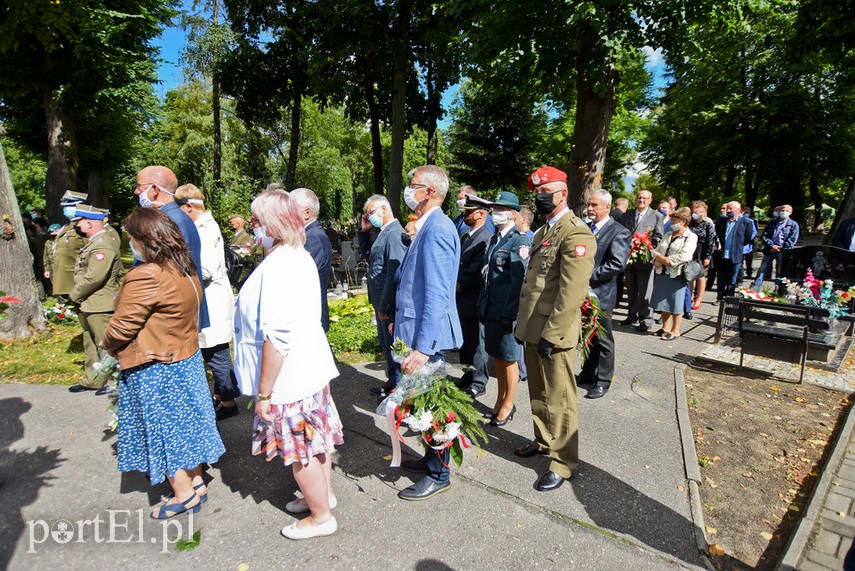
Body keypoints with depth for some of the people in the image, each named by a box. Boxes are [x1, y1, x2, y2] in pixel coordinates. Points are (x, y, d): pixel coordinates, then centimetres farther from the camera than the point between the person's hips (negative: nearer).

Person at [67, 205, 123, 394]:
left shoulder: (103, 244, -19)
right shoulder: (94, 242, 14)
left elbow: (94, 277, -26)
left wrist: (75, 295, -12)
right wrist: (79, 295, 9)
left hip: (100, 306, -11)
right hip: (89, 305, 11)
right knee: (91, 344, 19)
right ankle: (92, 380, 31)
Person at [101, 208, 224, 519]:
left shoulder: (146, 276, -24)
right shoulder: (187, 270, 2)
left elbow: (122, 327, -19)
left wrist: (105, 344, 3)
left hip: (153, 368, -8)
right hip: (187, 357, 8)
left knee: (162, 428, 9)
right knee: (184, 423, 19)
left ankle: (184, 494, 23)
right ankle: (196, 481, 32)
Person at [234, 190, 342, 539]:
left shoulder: (277, 266, -24)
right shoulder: (302, 257, 5)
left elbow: (276, 337, -26)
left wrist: (263, 393, -18)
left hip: (289, 378, -9)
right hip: (311, 366, 9)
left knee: (300, 449, 11)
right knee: (315, 439, 24)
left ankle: (321, 517, 32)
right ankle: (323, 495, 45)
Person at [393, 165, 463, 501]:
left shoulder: (437, 228, -19)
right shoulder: (427, 226, 12)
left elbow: (437, 295, -25)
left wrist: (423, 347, -27)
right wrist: (400, 321, 21)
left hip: (429, 334, -10)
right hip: (417, 328, 10)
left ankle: (439, 475, 23)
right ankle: (431, 459, 39)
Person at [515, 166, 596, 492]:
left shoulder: (576, 234, -15)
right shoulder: (542, 232, 15)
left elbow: (572, 293, -21)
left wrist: (550, 335, -21)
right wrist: (523, 325, 15)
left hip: (555, 334, -9)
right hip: (532, 330, 9)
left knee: (559, 400, 6)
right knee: (538, 394, 21)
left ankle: (563, 461, 22)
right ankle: (543, 441, 40)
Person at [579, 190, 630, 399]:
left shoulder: (618, 232, -10)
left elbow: (617, 264, -21)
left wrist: (588, 277, -21)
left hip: (600, 295, -6)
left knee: (603, 340, 8)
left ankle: (603, 381, 21)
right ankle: (588, 374, 33)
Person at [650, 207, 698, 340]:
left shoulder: (691, 237, -6)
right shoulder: (668, 235, 15)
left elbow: (684, 256, -18)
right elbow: (656, 251, 9)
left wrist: (663, 260, -13)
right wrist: (661, 258, -12)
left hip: (677, 274, -6)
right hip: (662, 273, 6)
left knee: (676, 303, 2)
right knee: (663, 301, 12)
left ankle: (675, 330, 12)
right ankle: (665, 327, 24)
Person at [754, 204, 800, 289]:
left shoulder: (793, 225, 5)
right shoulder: (771, 223, 10)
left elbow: (792, 240, -3)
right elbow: (763, 236, 3)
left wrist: (779, 248, -11)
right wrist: (771, 245, -11)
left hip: (782, 252, -1)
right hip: (769, 250, 1)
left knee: (780, 274, 6)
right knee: (762, 271, 0)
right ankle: (754, 289, 0)